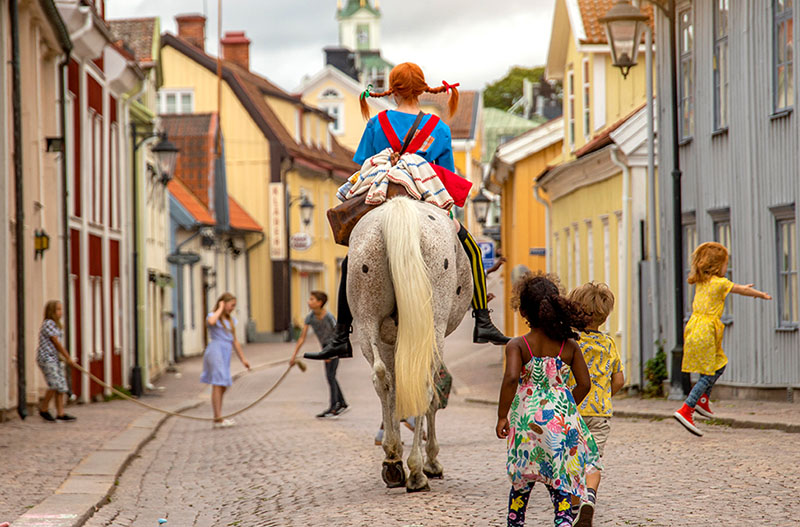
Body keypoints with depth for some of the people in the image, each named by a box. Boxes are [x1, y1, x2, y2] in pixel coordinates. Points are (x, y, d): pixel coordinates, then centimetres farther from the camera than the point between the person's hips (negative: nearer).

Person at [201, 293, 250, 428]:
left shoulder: (231, 320, 20)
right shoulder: (213, 316, -2)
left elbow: (234, 341, 24)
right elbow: (211, 321, -29)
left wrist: (242, 359, 23)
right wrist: (220, 309, -13)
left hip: (225, 355, 8)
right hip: (216, 352, -8)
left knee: (222, 387, 8)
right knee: (218, 385, -12)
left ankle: (218, 419, 13)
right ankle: (218, 419, -15)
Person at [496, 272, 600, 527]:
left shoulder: (517, 346, -8)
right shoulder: (569, 346, 0)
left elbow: (511, 378, -22)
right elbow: (584, 384, 2)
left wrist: (502, 416, -15)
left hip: (528, 420, -1)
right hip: (562, 419, 1)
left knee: (522, 479, 17)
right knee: (562, 481, 6)